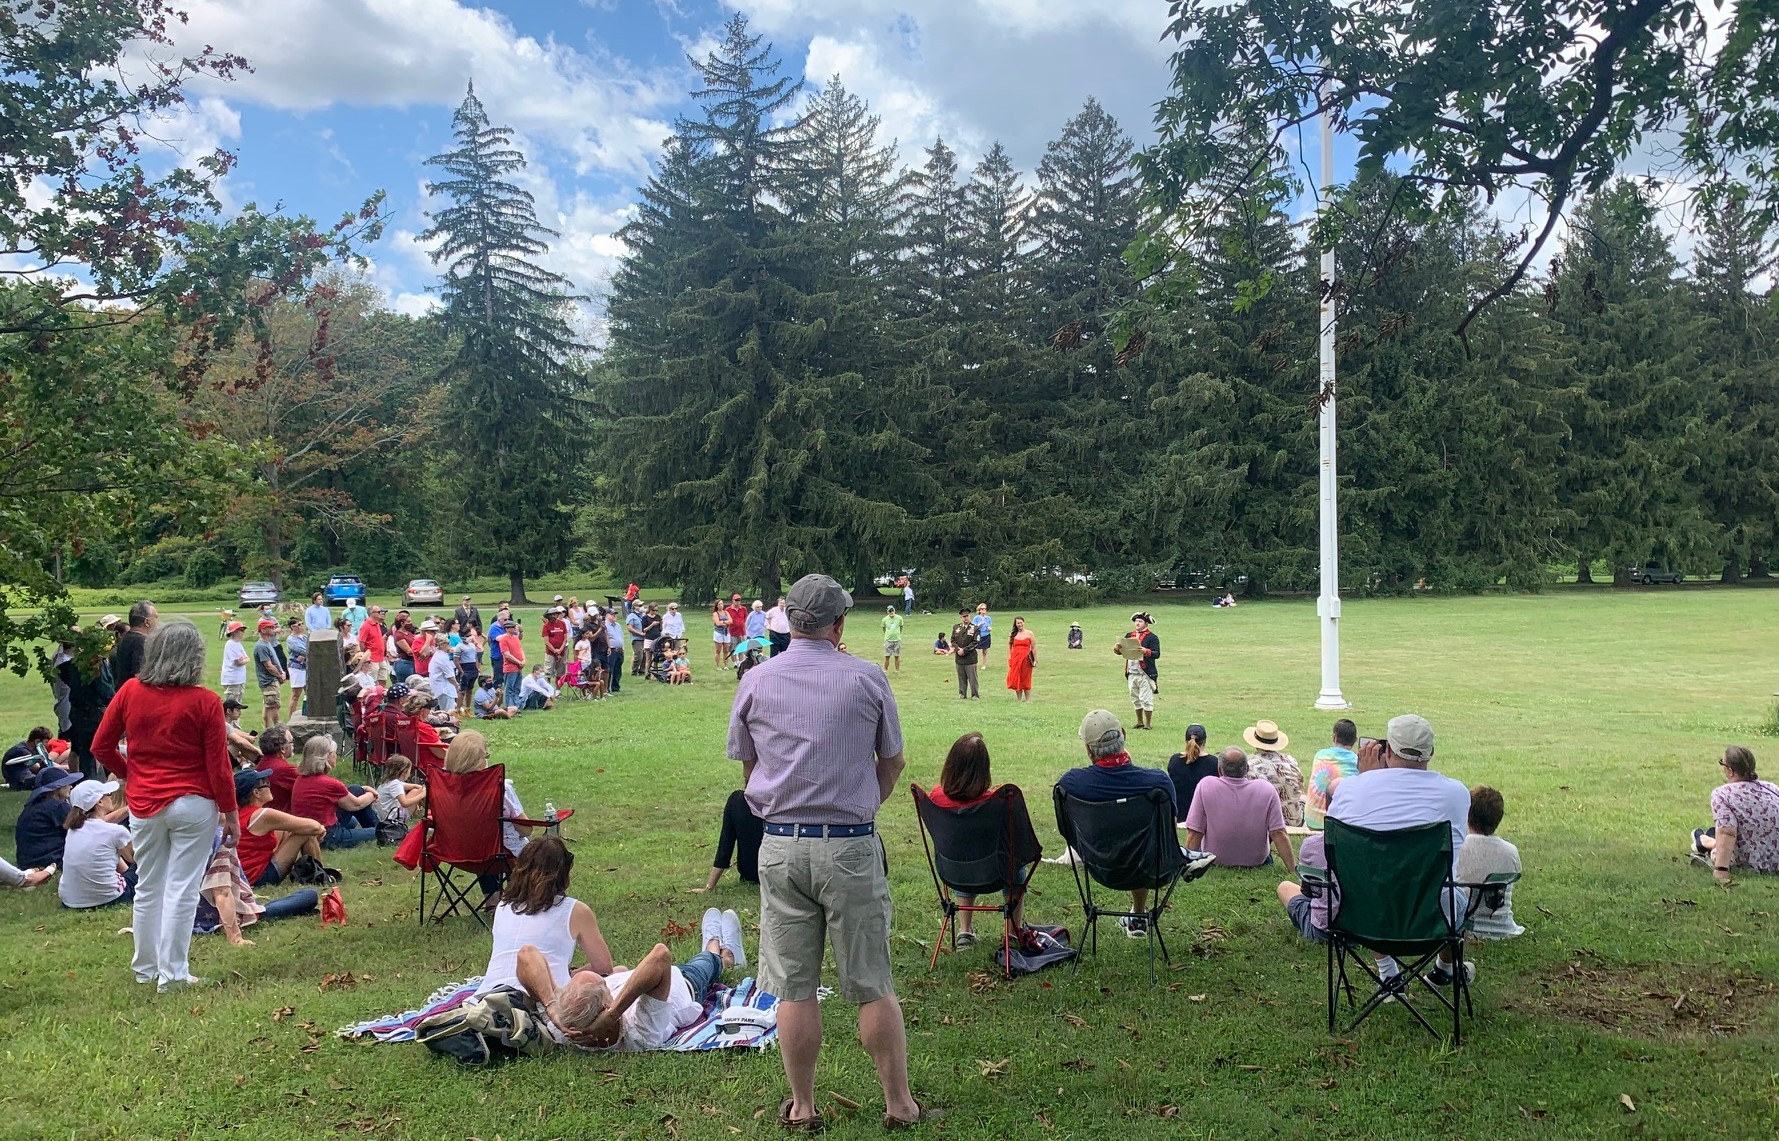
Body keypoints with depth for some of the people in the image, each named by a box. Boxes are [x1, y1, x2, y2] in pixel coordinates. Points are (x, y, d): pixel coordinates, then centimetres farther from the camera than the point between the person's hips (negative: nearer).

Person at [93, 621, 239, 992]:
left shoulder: (130, 692, -2)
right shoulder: (204, 702, -12)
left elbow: (101, 746, 6)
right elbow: (218, 765, -10)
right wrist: (231, 814, -1)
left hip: (143, 804, 4)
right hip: (192, 804, -4)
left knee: (147, 888, 16)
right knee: (182, 890, 2)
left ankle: (146, 968, 29)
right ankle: (172, 974, 8)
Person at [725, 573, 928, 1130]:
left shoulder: (755, 682, 1)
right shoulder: (867, 679, -4)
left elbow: (747, 767, 11)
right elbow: (892, 762, 7)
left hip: (780, 847, 2)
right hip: (851, 847, -1)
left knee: (794, 988, 10)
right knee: (873, 986, 9)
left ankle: (802, 1107, 21)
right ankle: (898, 1103, 20)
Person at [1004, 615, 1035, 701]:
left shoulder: (1029, 633, 2)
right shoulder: (1012, 634, 7)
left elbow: (1034, 648, 1)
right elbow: (1009, 647, 7)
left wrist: (1035, 660, -3)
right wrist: (1009, 659, -2)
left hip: (1026, 659, -2)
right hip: (1015, 659, 2)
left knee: (1026, 680, 2)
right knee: (1016, 679, 2)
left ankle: (1027, 699, 9)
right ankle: (1019, 699, 11)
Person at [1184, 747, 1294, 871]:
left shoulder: (1205, 786, -18)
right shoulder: (1266, 789, -16)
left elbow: (1194, 834, -16)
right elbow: (1279, 834, -16)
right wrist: (1293, 870, -9)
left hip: (1216, 862, 0)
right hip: (1256, 862, 0)